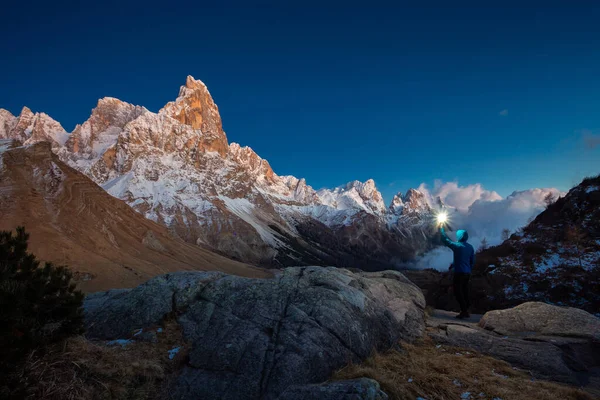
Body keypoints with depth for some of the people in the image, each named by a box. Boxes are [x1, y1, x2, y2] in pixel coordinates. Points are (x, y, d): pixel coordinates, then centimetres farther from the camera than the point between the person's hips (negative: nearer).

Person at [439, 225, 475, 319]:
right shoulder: (470, 247, 6)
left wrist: (442, 228, 3)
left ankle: (463, 311, -2)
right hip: (467, 273, 7)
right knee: (465, 292, 14)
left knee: (458, 292, 0)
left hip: (459, 273, -7)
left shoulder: (457, 246, -14)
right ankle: (466, 311, 19)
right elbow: (472, 260, 13)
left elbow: (445, 240, -8)